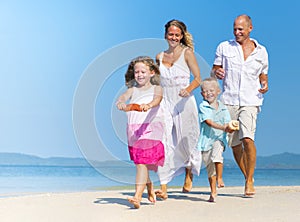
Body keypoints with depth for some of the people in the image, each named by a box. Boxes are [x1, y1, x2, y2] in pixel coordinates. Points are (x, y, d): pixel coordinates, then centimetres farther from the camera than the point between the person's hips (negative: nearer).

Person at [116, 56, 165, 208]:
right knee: (140, 164, 14)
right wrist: (121, 103, -32)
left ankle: (138, 196, -20)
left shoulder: (156, 89, 4)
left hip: (150, 128, -4)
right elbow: (124, 96, -7)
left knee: (142, 163, -13)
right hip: (134, 130, 4)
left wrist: (148, 105, -40)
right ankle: (150, 190, 35)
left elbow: (157, 99, -18)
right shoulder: (132, 90, 13)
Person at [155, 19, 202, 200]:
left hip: (184, 103, -2)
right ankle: (163, 187, -11)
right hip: (166, 103, 3)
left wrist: (189, 88, -21)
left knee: (185, 141, 8)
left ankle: (189, 175, 37)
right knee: (164, 143, -9)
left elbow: (198, 78, -2)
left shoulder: (187, 53, 0)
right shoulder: (160, 57, 11)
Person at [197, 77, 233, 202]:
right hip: (206, 139, 0)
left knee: (217, 151, -32)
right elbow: (209, 122, -13)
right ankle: (213, 192, 19)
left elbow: (227, 123, 3)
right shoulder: (202, 107, -1)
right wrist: (223, 127, -26)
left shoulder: (223, 108, 9)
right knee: (210, 167, 6)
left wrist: (229, 128, -22)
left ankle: (220, 178, -20)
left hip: (219, 138, 1)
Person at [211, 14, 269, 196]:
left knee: (247, 138, -20)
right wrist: (217, 73, -13)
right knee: (234, 143, 5)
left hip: (250, 101, -1)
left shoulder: (261, 51, 11)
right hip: (229, 101, 2)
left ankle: (250, 181, -10)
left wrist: (264, 85, -1)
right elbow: (214, 71, 10)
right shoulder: (224, 47, 9)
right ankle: (248, 178, 23)